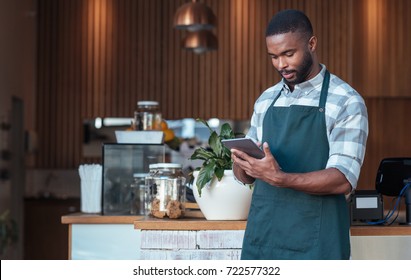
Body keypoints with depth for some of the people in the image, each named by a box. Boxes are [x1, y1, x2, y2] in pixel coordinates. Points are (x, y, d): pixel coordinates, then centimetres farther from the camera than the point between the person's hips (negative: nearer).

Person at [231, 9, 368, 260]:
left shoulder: (347, 102, -6)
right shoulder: (266, 101, 12)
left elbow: (343, 179, -15)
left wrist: (280, 178, -27)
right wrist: (241, 163, -8)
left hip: (314, 241, -5)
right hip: (262, 235, 5)